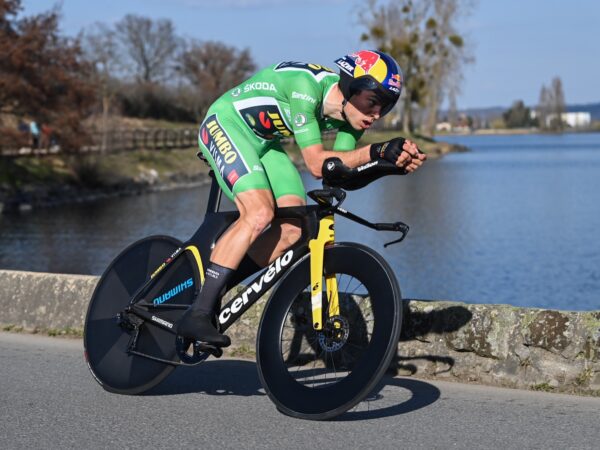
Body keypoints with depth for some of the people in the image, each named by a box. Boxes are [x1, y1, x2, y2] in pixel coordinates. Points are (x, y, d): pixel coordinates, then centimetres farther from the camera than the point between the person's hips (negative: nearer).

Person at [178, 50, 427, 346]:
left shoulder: (351, 112, -10)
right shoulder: (307, 87, -33)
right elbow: (316, 163, -33)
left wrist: (398, 160, -27)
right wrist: (376, 151, -43)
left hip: (264, 142, 8)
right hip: (225, 124, -8)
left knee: (294, 228, -9)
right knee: (259, 214, -28)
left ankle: (212, 290, 3)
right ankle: (197, 315, -24)